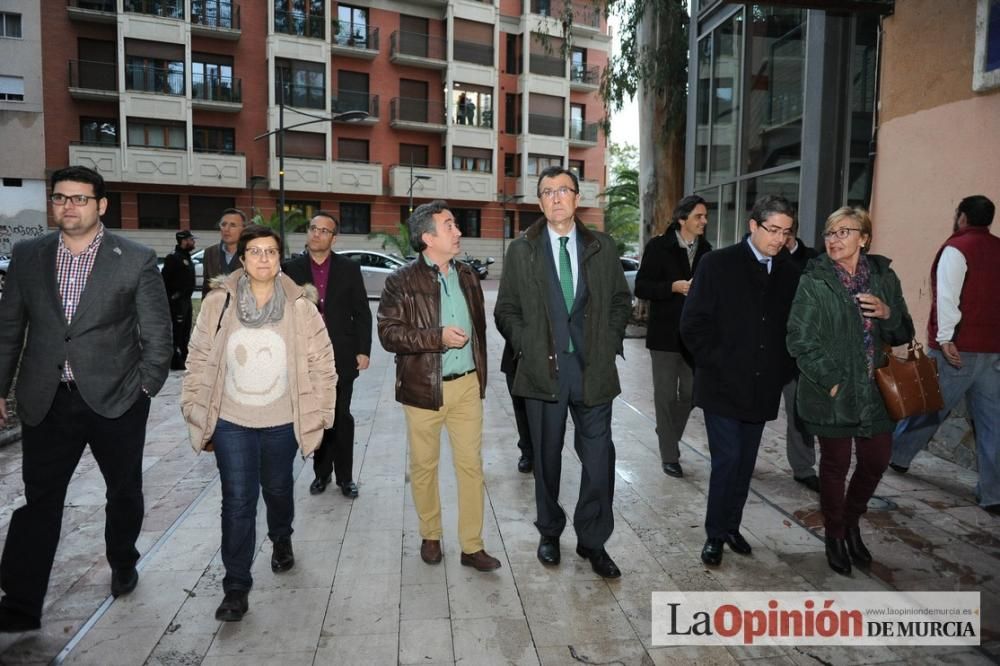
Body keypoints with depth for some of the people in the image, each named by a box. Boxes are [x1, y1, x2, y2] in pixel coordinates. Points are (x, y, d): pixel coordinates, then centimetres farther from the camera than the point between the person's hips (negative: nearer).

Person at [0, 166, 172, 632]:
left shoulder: (137, 260, -7)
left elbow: (157, 333, -4)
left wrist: (145, 388, -5)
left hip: (115, 400, -2)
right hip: (46, 401, 2)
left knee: (124, 492, 15)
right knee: (39, 500, 6)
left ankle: (123, 565, 40)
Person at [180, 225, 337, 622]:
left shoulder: (300, 305, -7)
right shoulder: (218, 302, -6)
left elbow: (321, 364, -3)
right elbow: (199, 361, 0)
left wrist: (319, 416, -3)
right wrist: (197, 415, 1)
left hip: (282, 422, 1)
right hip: (231, 423, 0)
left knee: (278, 489, 21)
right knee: (237, 503, 0)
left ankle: (281, 540, 50)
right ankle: (236, 588, 14)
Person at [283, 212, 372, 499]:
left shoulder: (349, 269, 1)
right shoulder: (292, 268, 2)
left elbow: (362, 313, 1)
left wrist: (363, 350, -4)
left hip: (342, 356, -1)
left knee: (341, 417, 6)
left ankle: (344, 475, 18)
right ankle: (321, 471, 26)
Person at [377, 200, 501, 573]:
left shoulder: (467, 276, 9)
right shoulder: (402, 282, -6)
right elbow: (388, 333, -13)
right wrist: (438, 337, -20)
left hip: (466, 385, 4)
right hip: (424, 387, -3)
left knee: (471, 465, 5)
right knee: (424, 466, 11)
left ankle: (472, 546, 16)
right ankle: (430, 536, 31)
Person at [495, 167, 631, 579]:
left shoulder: (602, 248, 6)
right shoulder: (521, 251, 3)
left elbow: (621, 301, 13)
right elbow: (506, 311, 5)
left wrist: (609, 342, 1)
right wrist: (529, 347, -6)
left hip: (593, 367, 1)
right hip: (543, 368, 0)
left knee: (599, 458, 2)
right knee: (546, 457, 12)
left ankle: (593, 540, 19)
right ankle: (549, 533, 32)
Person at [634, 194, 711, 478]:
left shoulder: (705, 249, 8)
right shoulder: (659, 246, -5)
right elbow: (641, 287, -8)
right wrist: (674, 287, -20)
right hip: (665, 334, -4)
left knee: (689, 393, 10)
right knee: (666, 395, 2)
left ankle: (669, 437, 33)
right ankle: (669, 455, 13)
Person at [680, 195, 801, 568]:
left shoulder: (789, 272, 5)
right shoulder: (718, 264, -6)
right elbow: (693, 325, -8)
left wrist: (784, 370, 2)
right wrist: (717, 366, -11)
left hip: (763, 387, 4)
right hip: (723, 386, -4)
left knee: (745, 463, 12)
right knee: (727, 460, -4)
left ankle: (732, 526, 29)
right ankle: (715, 535, 13)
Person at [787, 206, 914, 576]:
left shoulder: (883, 277, 3)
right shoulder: (813, 282, -9)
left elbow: (903, 335, 9)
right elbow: (800, 340, -12)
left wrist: (888, 314, -12)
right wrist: (831, 382, -16)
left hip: (874, 390, 4)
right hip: (832, 392, -4)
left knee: (877, 460, 12)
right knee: (836, 465, 8)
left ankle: (851, 523, 39)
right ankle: (835, 536, 29)